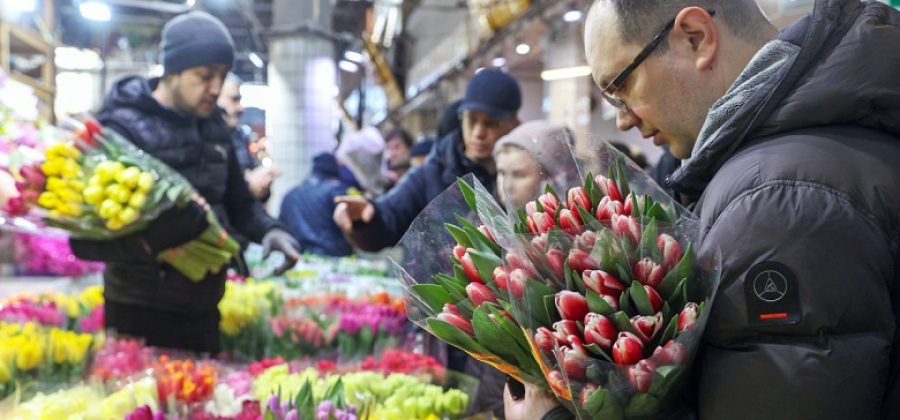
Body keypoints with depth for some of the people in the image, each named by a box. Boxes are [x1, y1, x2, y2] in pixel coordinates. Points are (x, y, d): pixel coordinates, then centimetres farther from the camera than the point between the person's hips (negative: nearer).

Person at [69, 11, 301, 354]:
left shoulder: (213, 126, 7)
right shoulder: (121, 128, -15)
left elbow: (238, 202, 17)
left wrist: (269, 230, -4)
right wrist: (149, 239, -36)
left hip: (205, 310, 7)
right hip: (142, 317, -7)